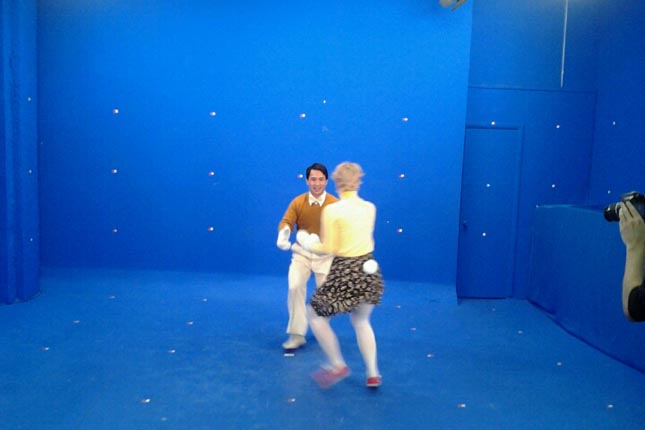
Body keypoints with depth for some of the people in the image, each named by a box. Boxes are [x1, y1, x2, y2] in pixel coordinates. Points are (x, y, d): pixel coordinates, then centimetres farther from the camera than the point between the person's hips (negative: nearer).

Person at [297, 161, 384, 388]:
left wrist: (307, 242, 6)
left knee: (315, 315, 15)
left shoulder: (332, 210, -13)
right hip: (369, 271, 6)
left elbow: (329, 249, -12)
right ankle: (373, 374, 22)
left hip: (345, 273, -6)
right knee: (361, 321, 24)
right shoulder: (370, 207, 4)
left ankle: (338, 365, 16)